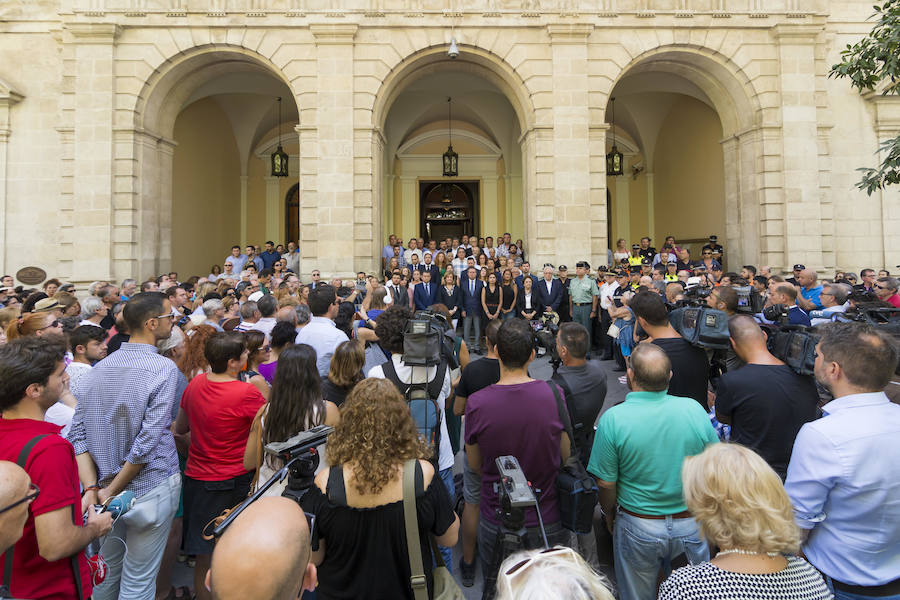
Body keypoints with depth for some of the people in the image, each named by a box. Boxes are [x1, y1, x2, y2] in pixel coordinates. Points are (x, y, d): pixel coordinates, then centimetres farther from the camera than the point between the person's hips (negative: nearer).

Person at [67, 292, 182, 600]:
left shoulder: (98, 369, 1)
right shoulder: (164, 369, -19)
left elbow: (78, 433, -1)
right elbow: (148, 440, -21)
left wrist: (92, 488, -5)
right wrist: (112, 491, -9)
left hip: (103, 485, 6)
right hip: (150, 489, -6)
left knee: (105, 575, 26)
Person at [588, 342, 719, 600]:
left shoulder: (613, 419, -21)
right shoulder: (694, 409, -13)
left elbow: (606, 483, -14)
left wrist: (609, 514, 6)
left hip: (639, 528, -2)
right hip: (691, 525, 3)